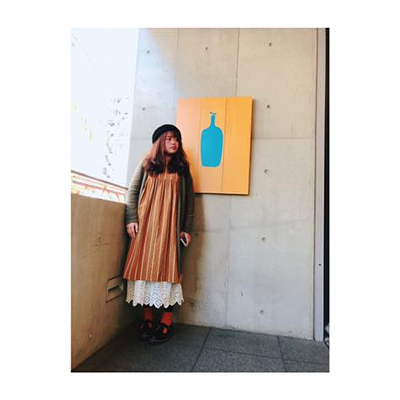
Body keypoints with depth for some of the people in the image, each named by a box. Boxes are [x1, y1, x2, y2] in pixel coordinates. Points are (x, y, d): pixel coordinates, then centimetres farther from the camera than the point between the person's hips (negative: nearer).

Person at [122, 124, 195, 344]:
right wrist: (131, 219, -5)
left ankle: (167, 322, 9)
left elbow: (189, 199, 7)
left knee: (168, 268, -2)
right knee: (145, 267, 1)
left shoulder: (182, 168, 11)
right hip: (145, 225, 1)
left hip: (170, 227, 0)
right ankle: (147, 318, 15)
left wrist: (187, 228, 0)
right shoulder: (146, 165, 12)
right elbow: (132, 192, 7)